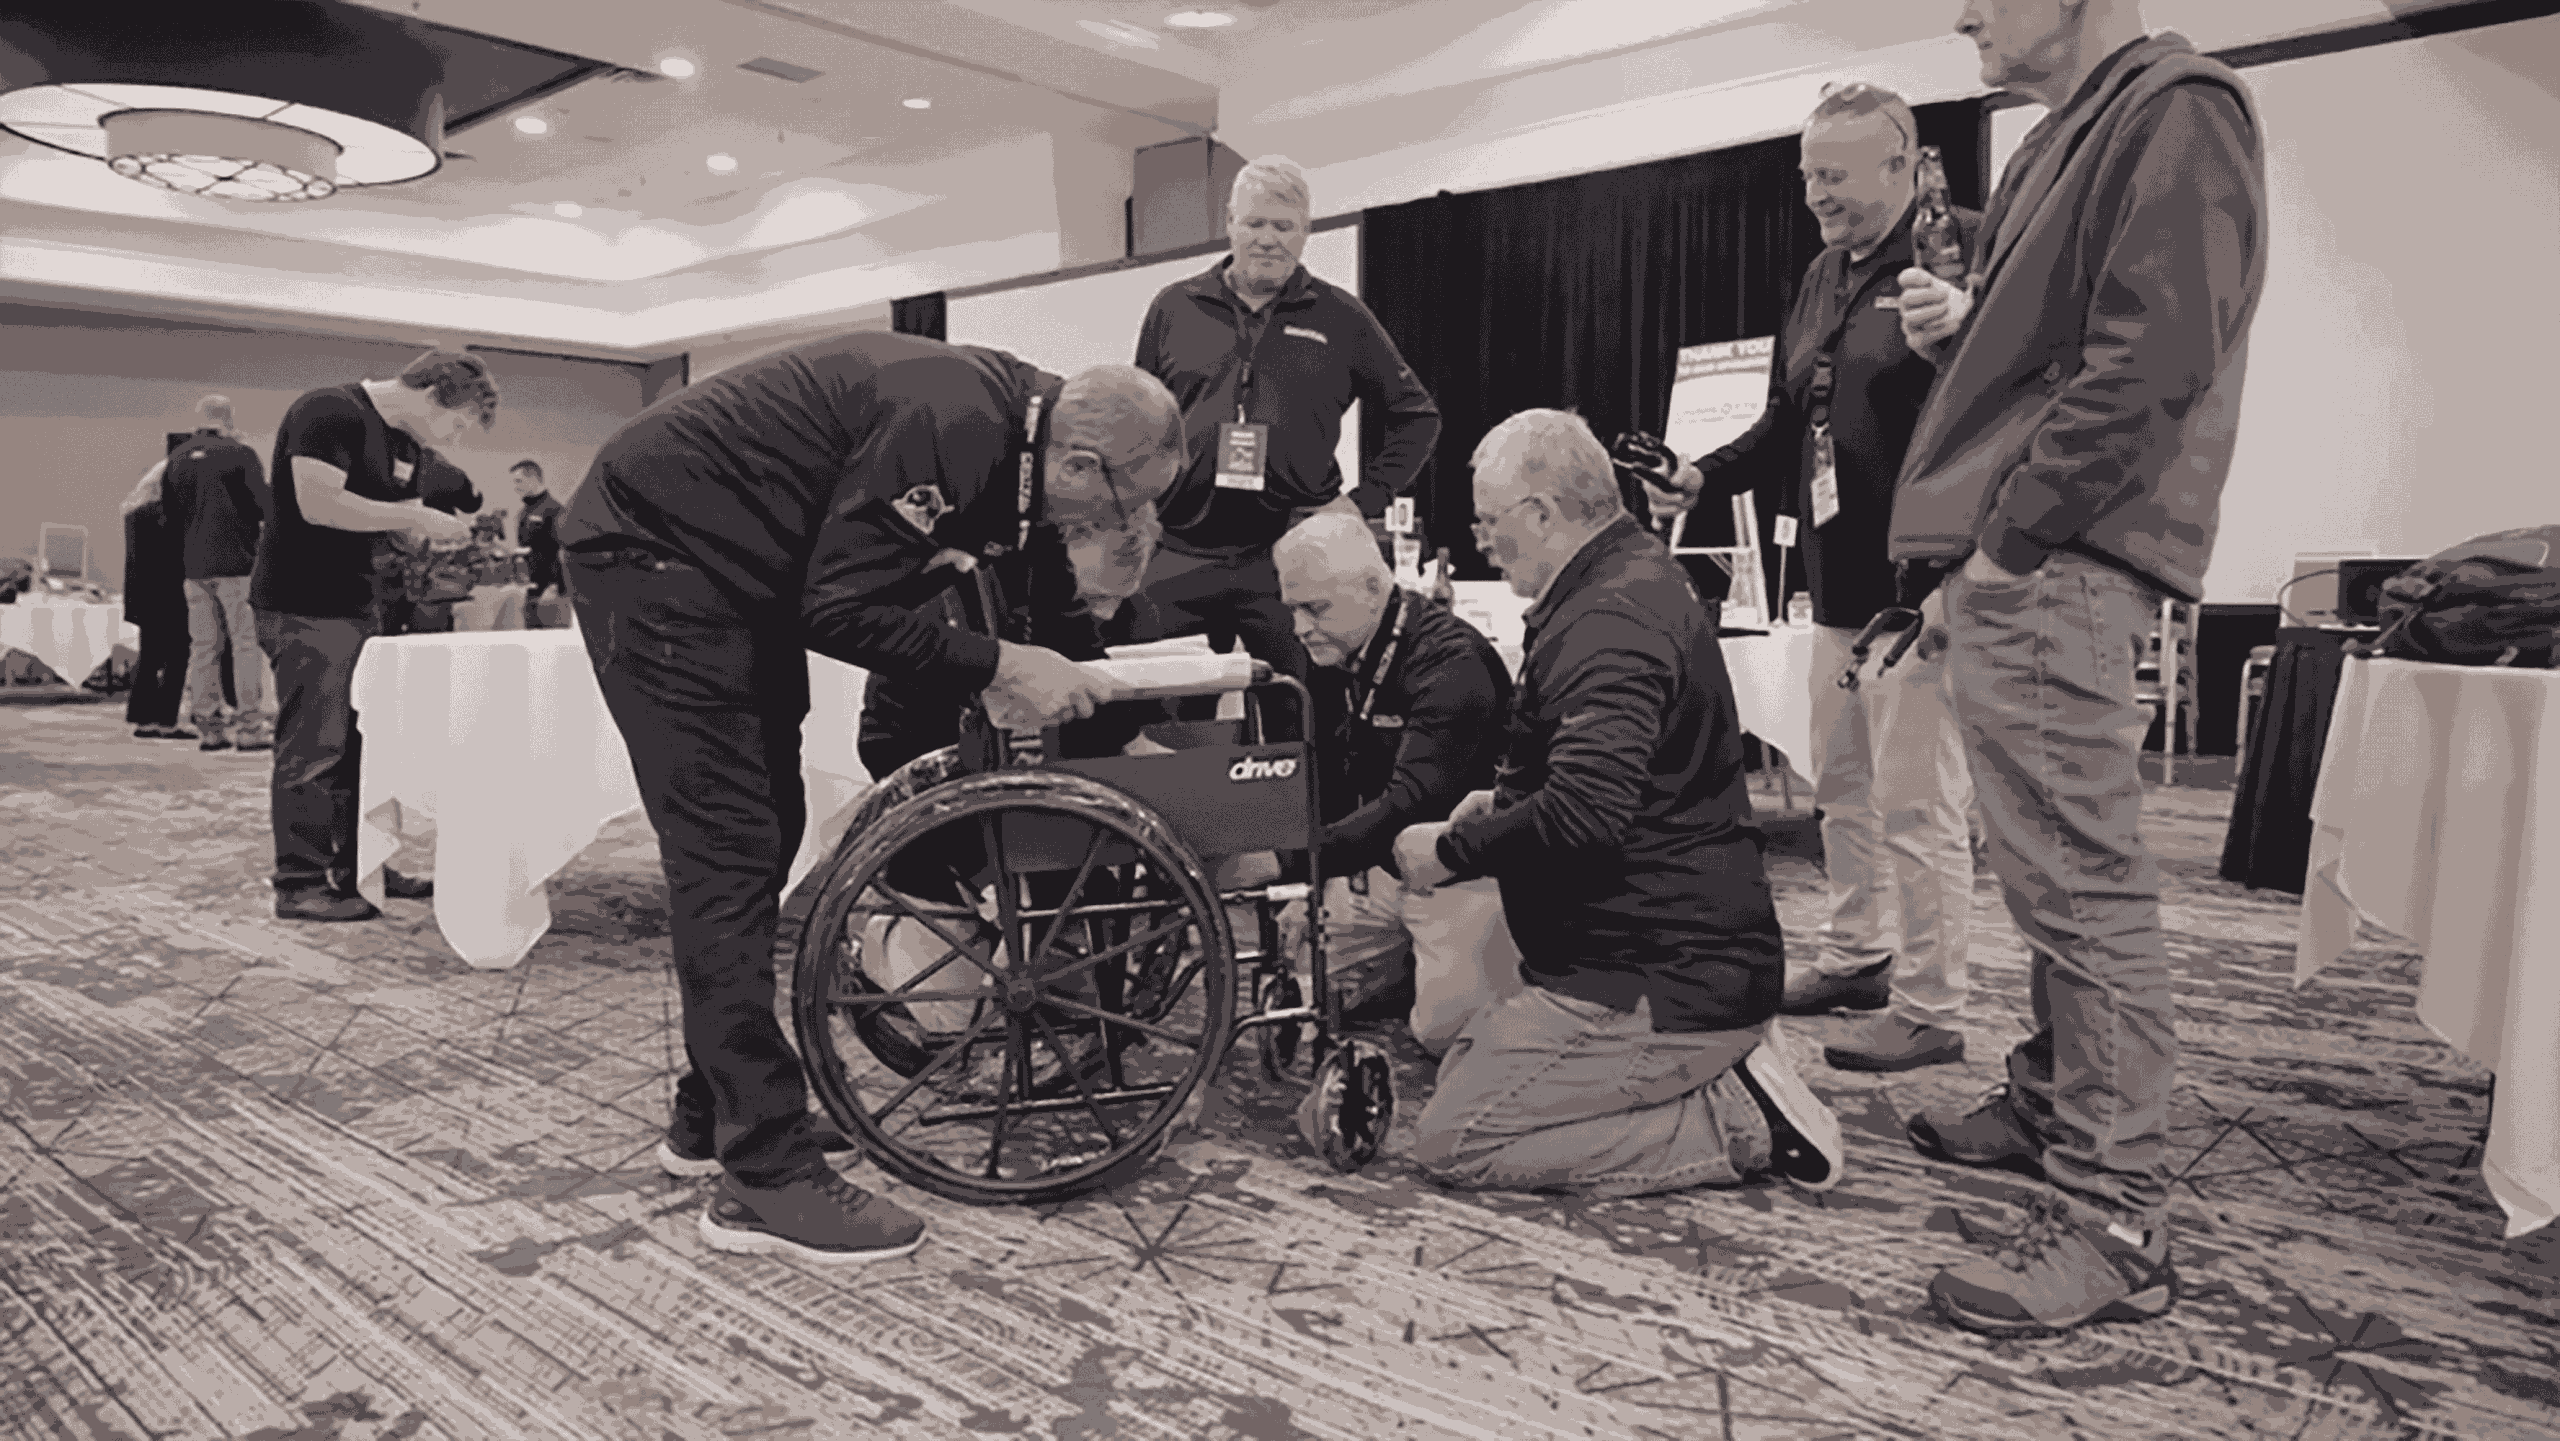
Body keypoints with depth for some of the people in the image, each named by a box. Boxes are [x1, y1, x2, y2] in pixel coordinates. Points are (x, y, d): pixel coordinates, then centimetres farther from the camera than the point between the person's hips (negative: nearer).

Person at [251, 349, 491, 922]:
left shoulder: (404, 444, 13)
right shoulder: (329, 410, -15)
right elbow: (319, 504, -26)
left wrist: (434, 532, -3)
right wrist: (416, 517, -21)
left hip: (359, 607, 9)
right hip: (303, 610, -9)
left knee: (363, 745, 12)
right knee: (313, 747, -5)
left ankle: (358, 867, 21)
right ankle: (299, 885, 3)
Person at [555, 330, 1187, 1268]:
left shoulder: (1012, 415, -2)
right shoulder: (948, 426, -30)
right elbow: (840, 613, -29)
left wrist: (1075, 576, -8)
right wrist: (998, 666, -24)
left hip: (736, 571, 10)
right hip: (654, 550, -10)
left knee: (766, 831, 12)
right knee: (728, 852, -13)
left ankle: (713, 1110, 25)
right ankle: (765, 1180, -8)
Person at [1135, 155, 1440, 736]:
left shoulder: (1340, 318, 7)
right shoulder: (1174, 309, 11)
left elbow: (1417, 415, 14)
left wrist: (1366, 502, 4)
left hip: (1292, 557, -1)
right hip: (1179, 556, 2)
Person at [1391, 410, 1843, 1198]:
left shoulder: (1608, 623, -21)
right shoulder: (1638, 574, 14)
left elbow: (1585, 816, -31)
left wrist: (1450, 851, -16)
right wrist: (1505, 801, 12)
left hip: (1663, 981, -11)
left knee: (1453, 1143, -10)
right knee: (1459, 1069, 17)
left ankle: (1739, 1121, -7)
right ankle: (1724, 1072, 10)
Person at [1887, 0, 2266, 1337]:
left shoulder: (2177, 108, -6)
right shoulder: (2071, 130, 24)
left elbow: (2151, 358, -18)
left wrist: (2012, 535, -16)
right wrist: (1962, 331, 9)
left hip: (2059, 569, -10)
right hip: (2010, 567, 10)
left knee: (2079, 880, -9)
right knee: (2051, 872, 17)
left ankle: (2114, 1223, -3)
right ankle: (2050, 1105, 31)